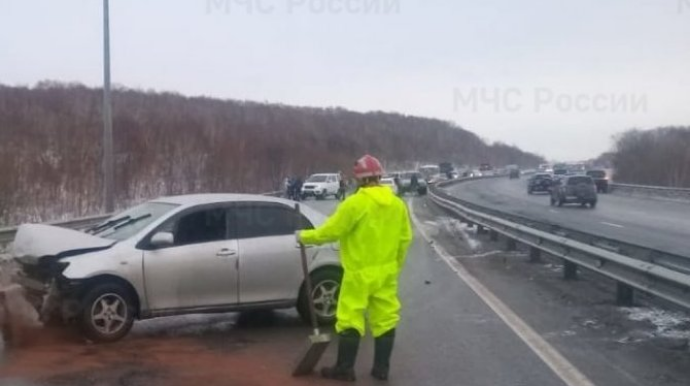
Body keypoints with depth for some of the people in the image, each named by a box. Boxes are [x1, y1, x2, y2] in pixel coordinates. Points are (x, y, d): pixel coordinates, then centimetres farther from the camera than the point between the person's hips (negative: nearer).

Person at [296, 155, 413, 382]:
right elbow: (405, 238, 7)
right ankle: (381, 368, 17)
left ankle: (345, 369, 10)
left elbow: (330, 231, -11)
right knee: (385, 319, 11)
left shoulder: (355, 203, -16)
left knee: (350, 320, 3)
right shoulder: (397, 204, 3)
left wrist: (304, 237, 4)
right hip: (386, 272, 6)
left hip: (360, 273, -6)